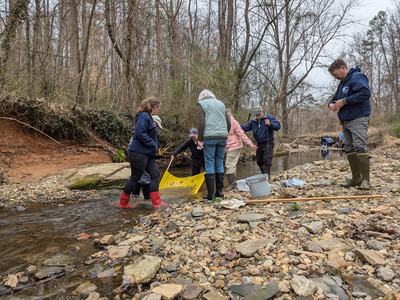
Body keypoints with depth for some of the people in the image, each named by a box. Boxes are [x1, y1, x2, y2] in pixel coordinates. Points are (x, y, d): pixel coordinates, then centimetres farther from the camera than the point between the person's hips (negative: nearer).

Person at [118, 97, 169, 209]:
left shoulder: (147, 117, 17)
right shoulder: (143, 116, -14)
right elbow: (140, 133, -24)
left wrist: (154, 147, 8)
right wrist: (153, 145, -17)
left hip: (146, 153, 10)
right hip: (138, 153, -10)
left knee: (155, 174, 6)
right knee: (135, 178, 1)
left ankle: (157, 202, 9)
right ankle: (123, 203, 17)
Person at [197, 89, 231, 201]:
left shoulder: (201, 103, 5)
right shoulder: (221, 103, 20)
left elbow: (201, 123, -8)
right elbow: (228, 123, 14)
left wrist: (200, 138, -2)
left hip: (210, 137, -4)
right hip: (223, 136, 5)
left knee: (209, 164, -1)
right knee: (219, 163, 10)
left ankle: (210, 194, -2)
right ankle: (219, 191, 12)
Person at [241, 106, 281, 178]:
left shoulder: (269, 118, -7)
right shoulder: (254, 121, 8)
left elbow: (278, 126, -14)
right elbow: (246, 127, 6)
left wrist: (270, 124, -32)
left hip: (268, 143, -6)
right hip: (259, 144, 6)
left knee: (267, 160, -9)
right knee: (259, 161, 13)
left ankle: (267, 176, -2)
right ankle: (263, 174, 29)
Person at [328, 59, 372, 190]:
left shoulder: (357, 77, -9)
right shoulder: (342, 83, 20)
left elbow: (365, 93, -23)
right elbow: (335, 97, 27)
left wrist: (344, 101, -21)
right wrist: (331, 104, 3)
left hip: (358, 120, -10)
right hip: (346, 121, 10)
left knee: (360, 148, -15)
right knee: (349, 150, 7)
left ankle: (365, 180, -11)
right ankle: (356, 178, 13)